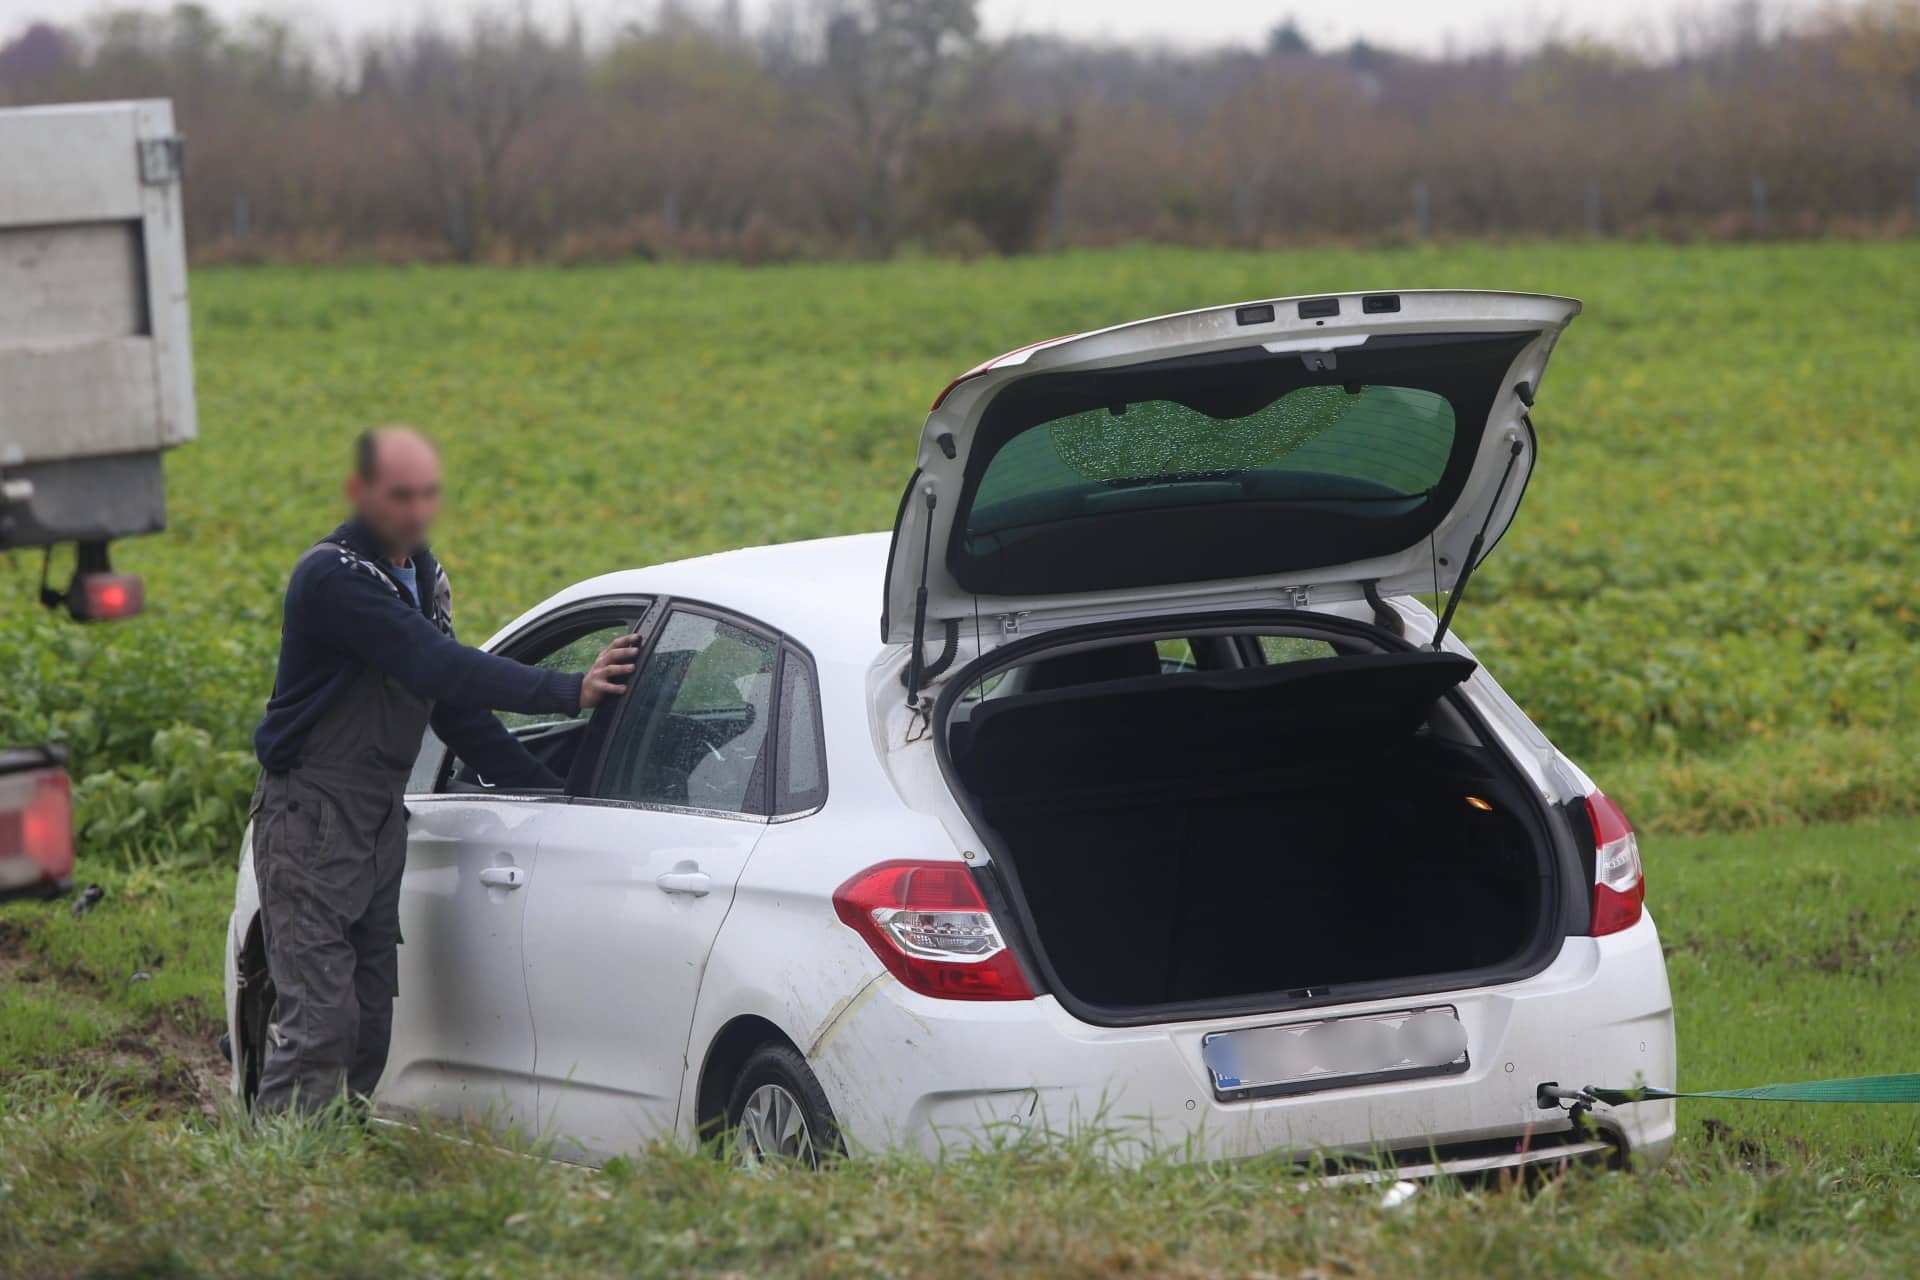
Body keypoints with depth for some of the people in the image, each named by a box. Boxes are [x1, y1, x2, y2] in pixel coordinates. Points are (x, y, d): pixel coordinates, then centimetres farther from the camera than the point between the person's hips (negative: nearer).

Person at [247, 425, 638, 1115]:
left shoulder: (422, 575, 12)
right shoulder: (334, 577, -18)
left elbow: (457, 708, 18)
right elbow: (437, 668, -27)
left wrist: (549, 791, 13)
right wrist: (569, 690, -27)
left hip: (380, 814, 9)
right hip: (311, 816, -9)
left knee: (371, 1018, 7)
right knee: (320, 1018, -14)